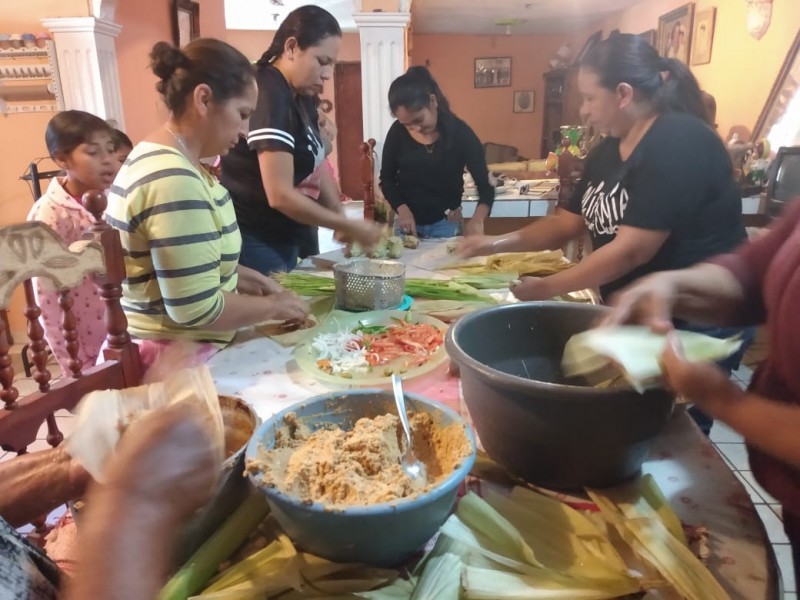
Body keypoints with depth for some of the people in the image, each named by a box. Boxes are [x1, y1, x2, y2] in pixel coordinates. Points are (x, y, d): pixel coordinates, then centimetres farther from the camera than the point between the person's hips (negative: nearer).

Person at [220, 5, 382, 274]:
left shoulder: (301, 97, 8)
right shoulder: (268, 96, -21)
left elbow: (315, 166, 11)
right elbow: (280, 196, -27)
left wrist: (342, 220, -4)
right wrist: (349, 227, -20)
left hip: (282, 240, 9)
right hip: (254, 244, -9)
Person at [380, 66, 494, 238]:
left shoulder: (460, 133, -13)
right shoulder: (397, 132, -9)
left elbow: (485, 185, -13)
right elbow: (386, 179, 2)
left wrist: (477, 220, -32)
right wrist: (402, 209, -16)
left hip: (445, 224, -1)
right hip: (407, 221, 1)